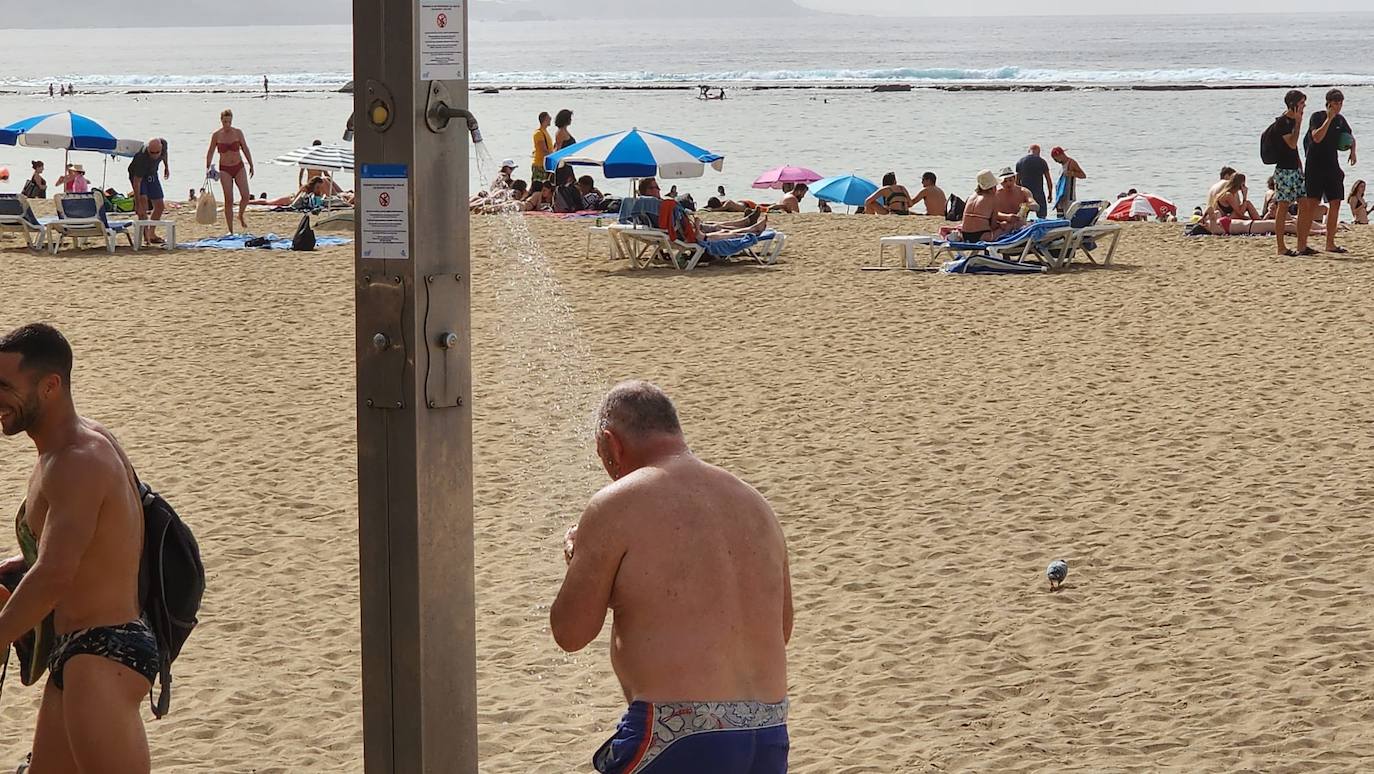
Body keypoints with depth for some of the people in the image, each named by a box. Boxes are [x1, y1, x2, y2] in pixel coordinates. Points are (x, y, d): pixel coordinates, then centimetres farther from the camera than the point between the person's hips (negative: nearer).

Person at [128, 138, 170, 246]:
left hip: (152, 174, 6)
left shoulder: (163, 144, -24)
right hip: (137, 175, -6)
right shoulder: (142, 158, -40)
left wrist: (166, 166, 16)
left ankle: (151, 234, 19)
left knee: (159, 206, 5)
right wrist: (137, 204, -40)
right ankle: (146, 234, -27)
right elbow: (136, 181, -38)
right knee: (143, 200, -26)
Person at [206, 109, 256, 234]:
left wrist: (251, 165, 5)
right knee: (228, 200, -5)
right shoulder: (216, 135, -2)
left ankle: (241, 216, 21)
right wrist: (208, 168, -5)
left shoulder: (238, 133, 0)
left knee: (246, 196, -11)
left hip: (239, 167, 1)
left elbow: (245, 149, 6)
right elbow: (210, 152, 4)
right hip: (225, 169, -1)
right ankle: (230, 231, 1)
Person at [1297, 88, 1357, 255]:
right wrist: (1329, 118, -23)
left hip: (1333, 166, 7)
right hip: (1315, 167, -7)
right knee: (1311, 204, -11)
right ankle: (1301, 245, -13)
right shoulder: (1317, 116, -8)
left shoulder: (1340, 120, 11)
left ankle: (1330, 244, 17)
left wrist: (1352, 151, 8)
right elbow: (1317, 137, -24)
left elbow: (1351, 137, 28)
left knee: (1335, 203, 7)